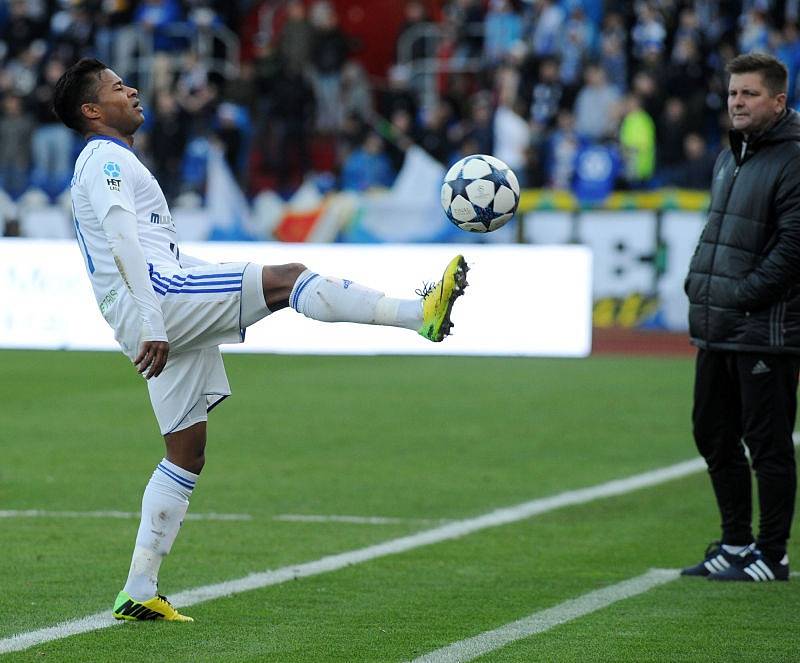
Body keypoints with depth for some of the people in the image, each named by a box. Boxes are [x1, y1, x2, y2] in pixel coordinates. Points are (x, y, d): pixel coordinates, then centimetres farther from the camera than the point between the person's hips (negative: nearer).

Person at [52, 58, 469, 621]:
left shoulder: (110, 164, 30)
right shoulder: (105, 159, -2)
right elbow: (123, 246, -16)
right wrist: (151, 325, -25)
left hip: (164, 317, 10)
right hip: (154, 298, -10)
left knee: (187, 456, 8)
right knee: (286, 278, -19)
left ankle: (139, 593, 5)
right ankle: (422, 312, -29)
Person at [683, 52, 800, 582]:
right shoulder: (730, 157, 17)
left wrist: (743, 295, -19)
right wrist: (698, 283, 9)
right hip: (717, 330, 9)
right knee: (714, 434, 15)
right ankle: (736, 544, 26)